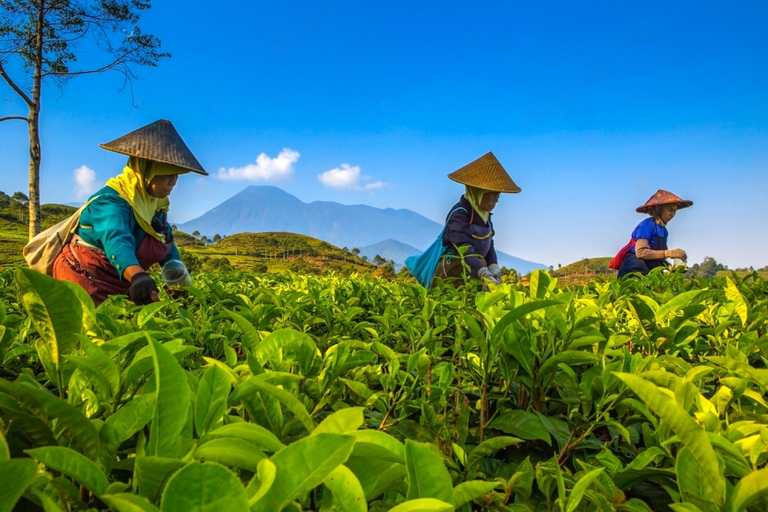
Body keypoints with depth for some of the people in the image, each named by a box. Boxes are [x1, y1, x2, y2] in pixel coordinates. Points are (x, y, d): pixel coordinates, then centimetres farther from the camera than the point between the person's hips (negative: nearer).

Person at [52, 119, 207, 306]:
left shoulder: (156, 203, 0)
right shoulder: (112, 202, -26)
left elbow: (167, 248, 8)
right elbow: (117, 240, -46)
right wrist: (137, 276, -64)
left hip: (120, 287, 7)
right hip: (83, 281, -7)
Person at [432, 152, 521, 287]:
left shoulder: (485, 215, 8)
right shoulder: (460, 214, -19)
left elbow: (489, 246, 10)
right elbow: (464, 248, -29)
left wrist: (494, 268, -8)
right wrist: (484, 274, -38)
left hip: (476, 272, 7)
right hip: (452, 273, -7)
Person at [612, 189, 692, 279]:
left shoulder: (664, 231, 12)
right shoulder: (647, 225, -11)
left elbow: (658, 255, 14)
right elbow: (640, 252, -22)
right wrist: (669, 253, -27)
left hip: (650, 272, 8)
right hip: (634, 271, -8)